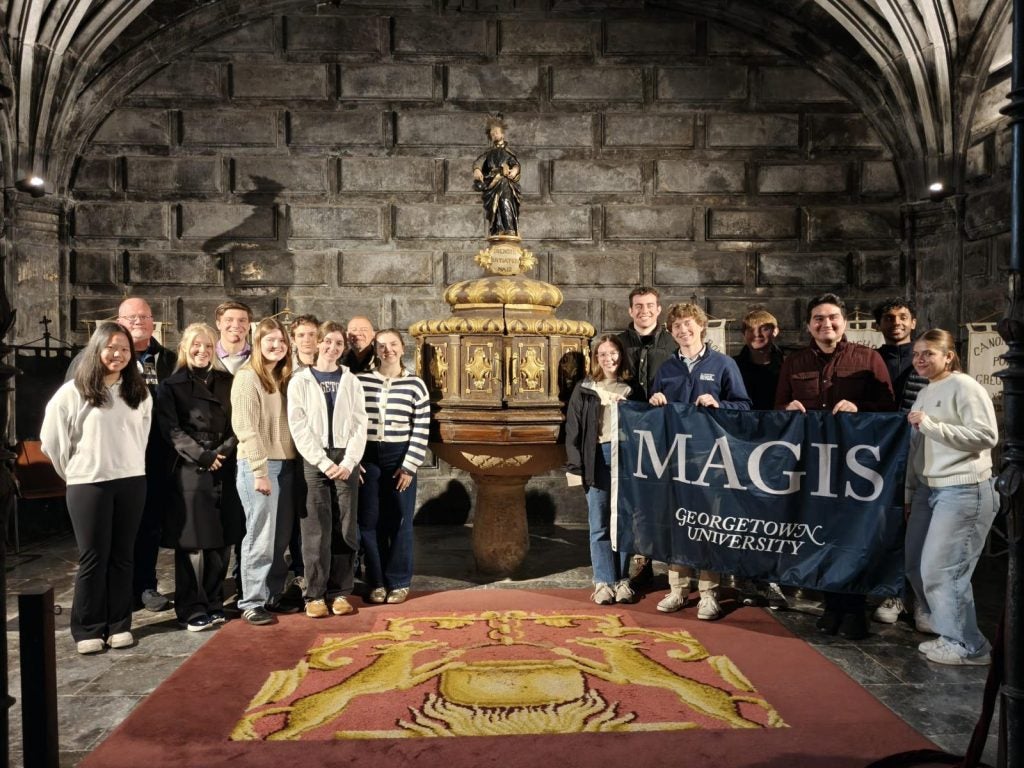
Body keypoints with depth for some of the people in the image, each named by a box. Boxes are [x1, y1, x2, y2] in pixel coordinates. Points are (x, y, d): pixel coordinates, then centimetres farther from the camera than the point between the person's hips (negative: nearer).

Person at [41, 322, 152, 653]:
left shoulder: (139, 392, 6)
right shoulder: (72, 392, -6)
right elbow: (52, 440, -1)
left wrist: (130, 465, 11)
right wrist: (74, 473, 6)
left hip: (132, 482, 3)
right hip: (89, 485, -3)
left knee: (122, 555, 9)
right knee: (93, 558, 3)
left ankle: (119, 624, 19)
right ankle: (87, 630, 15)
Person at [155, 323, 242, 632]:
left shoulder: (227, 382, 12)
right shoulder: (171, 385, 3)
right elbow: (171, 430, -6)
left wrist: (223, 451, -8)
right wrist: (203, 456, -12)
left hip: (225, 471, 3)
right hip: (189, 471, -3)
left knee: (221, 540, 6)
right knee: (192, 543, -1)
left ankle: (213, 603, 20)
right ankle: (192, 609, 11)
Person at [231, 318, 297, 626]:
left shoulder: (284, 378, 15)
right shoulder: (247, 377, -6)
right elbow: (246, 428, -13)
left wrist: (292, 462, 7)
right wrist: (260, 470, -18)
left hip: (286, 464, 7)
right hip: (259, 465, -7)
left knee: (282, 536, 10)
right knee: (261, 536, -3)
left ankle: (274, 594, 21)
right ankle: (252, 602, 8)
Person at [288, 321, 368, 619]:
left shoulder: (351, 382, 10)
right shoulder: (300, 381, 3)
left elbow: (359, 425, 4)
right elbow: (299, 428, -5)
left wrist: (348, 462, -9)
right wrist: (324, 462, -12)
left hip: (345, 462, 2)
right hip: (313, 462, -2)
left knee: (345, 528, 3)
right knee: (316, 529, -1)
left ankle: (340, 591, 12)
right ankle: (315, 593, 8)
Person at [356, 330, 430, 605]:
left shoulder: (415, 384, 0)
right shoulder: (360, 381, 3)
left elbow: (421, 430, -2)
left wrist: (409, 465, -7)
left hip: (400, 458, -1)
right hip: (367, 457, 1)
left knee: (400, 522, 5)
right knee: (369, 522, 6)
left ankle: (399, 582, 17)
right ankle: (376, 582, 19)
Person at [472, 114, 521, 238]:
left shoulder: (507, 150, 17)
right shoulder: (489, 152, 22)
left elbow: (516, 164, 5)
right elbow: (479, 162, 6)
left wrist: (514, 170, -19)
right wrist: (477, 170, -17)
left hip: (505, 182, -3)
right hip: (492, 183, 3)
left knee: (505, 202, -21)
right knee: (495, 207, -8)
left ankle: (510, 230, -29)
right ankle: (497, 232, -11)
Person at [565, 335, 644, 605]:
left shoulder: (632, 389, 10)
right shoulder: (584, 390, 4)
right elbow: (573, 430, 1)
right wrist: (575, 467, -7)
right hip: (597, 459, -1)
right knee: (600, 525, 2)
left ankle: (622, 580, 15)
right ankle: (604, 581, 11)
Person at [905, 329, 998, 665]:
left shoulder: (964, 387, -9)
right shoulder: (924, 394, 15)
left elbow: (987, 436, -20)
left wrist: (931, 425, -21)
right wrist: (908, 491, 18)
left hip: (964, 492, -8)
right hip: (928, 490, 8)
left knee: (941, 570, -6)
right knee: (916, 564, 13)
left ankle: (968, 646, 9)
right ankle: (938, 616, 37)